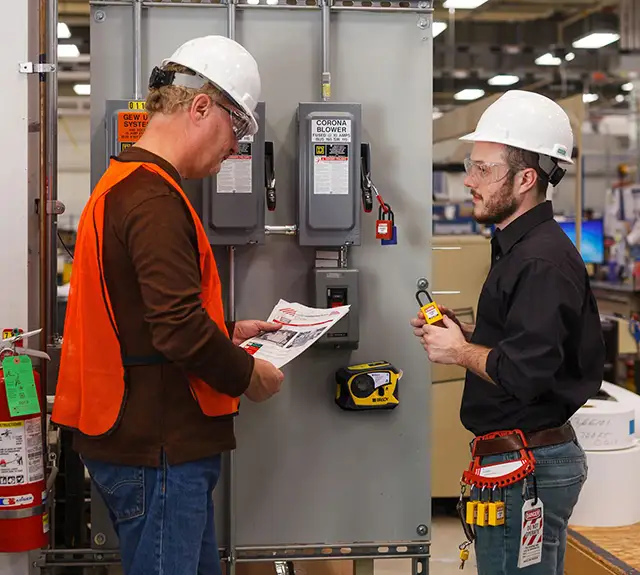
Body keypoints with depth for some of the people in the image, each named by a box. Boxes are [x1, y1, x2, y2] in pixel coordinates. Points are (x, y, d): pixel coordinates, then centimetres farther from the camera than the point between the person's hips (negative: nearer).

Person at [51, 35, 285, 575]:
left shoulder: (126, 183, 15)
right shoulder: (155, 199, -20)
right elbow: (179, 331, -26)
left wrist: (228, 333, 16)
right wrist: (248, 376, -10)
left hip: (149, 437, 11)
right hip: (156, 448, -11)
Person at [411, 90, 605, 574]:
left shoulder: (542, 262, -21)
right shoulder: (522, 248, 14)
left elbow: (525, 373, -29)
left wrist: (459, 352, -13)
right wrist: (463, 331, 8)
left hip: (525, 466, -11)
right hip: (524, 457, 11)